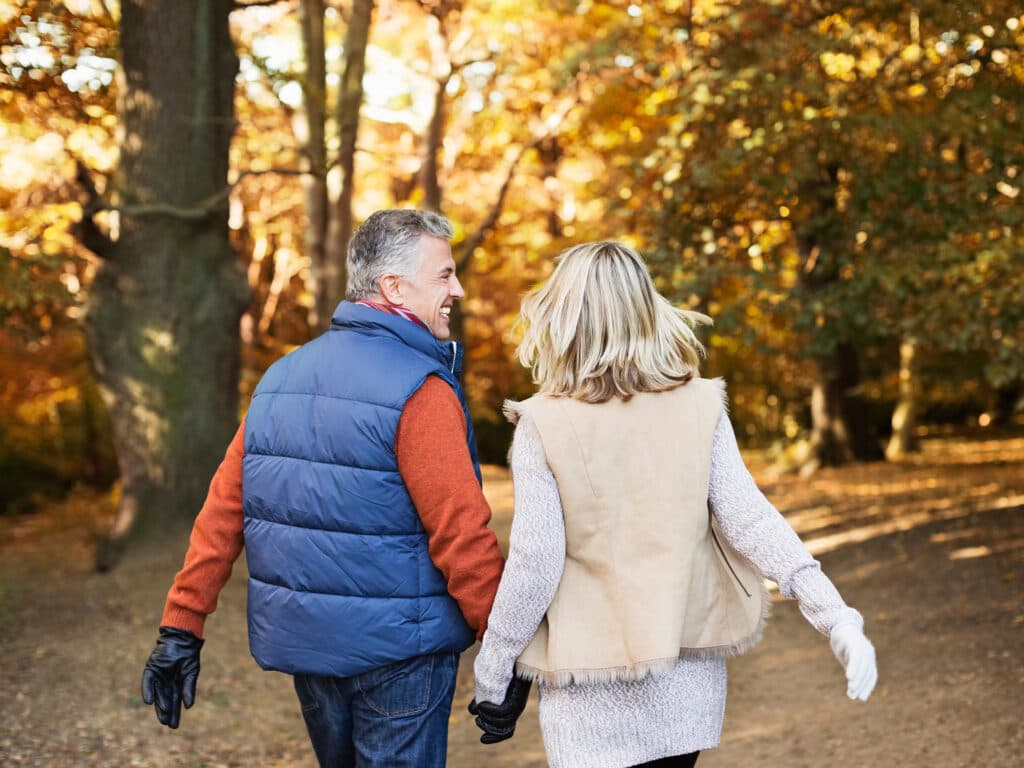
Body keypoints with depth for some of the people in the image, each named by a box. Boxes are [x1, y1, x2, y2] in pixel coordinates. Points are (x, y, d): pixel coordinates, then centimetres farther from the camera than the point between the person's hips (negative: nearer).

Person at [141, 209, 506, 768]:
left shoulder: (280, 377, 7)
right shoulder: (419, 390, -16)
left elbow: (222, 511, 5)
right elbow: (461, 538, -19)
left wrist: (181, 627, 8)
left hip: (301, 639, 7)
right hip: (395, 650, -7)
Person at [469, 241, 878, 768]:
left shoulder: (543, 425, -14)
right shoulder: (699, 405, -6)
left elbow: (534, 564, -13)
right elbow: (748, 519, -12)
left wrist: (492, 671, -2)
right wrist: (835, 616, -11)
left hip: (592, 682, -3)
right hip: (686, 675, 4)